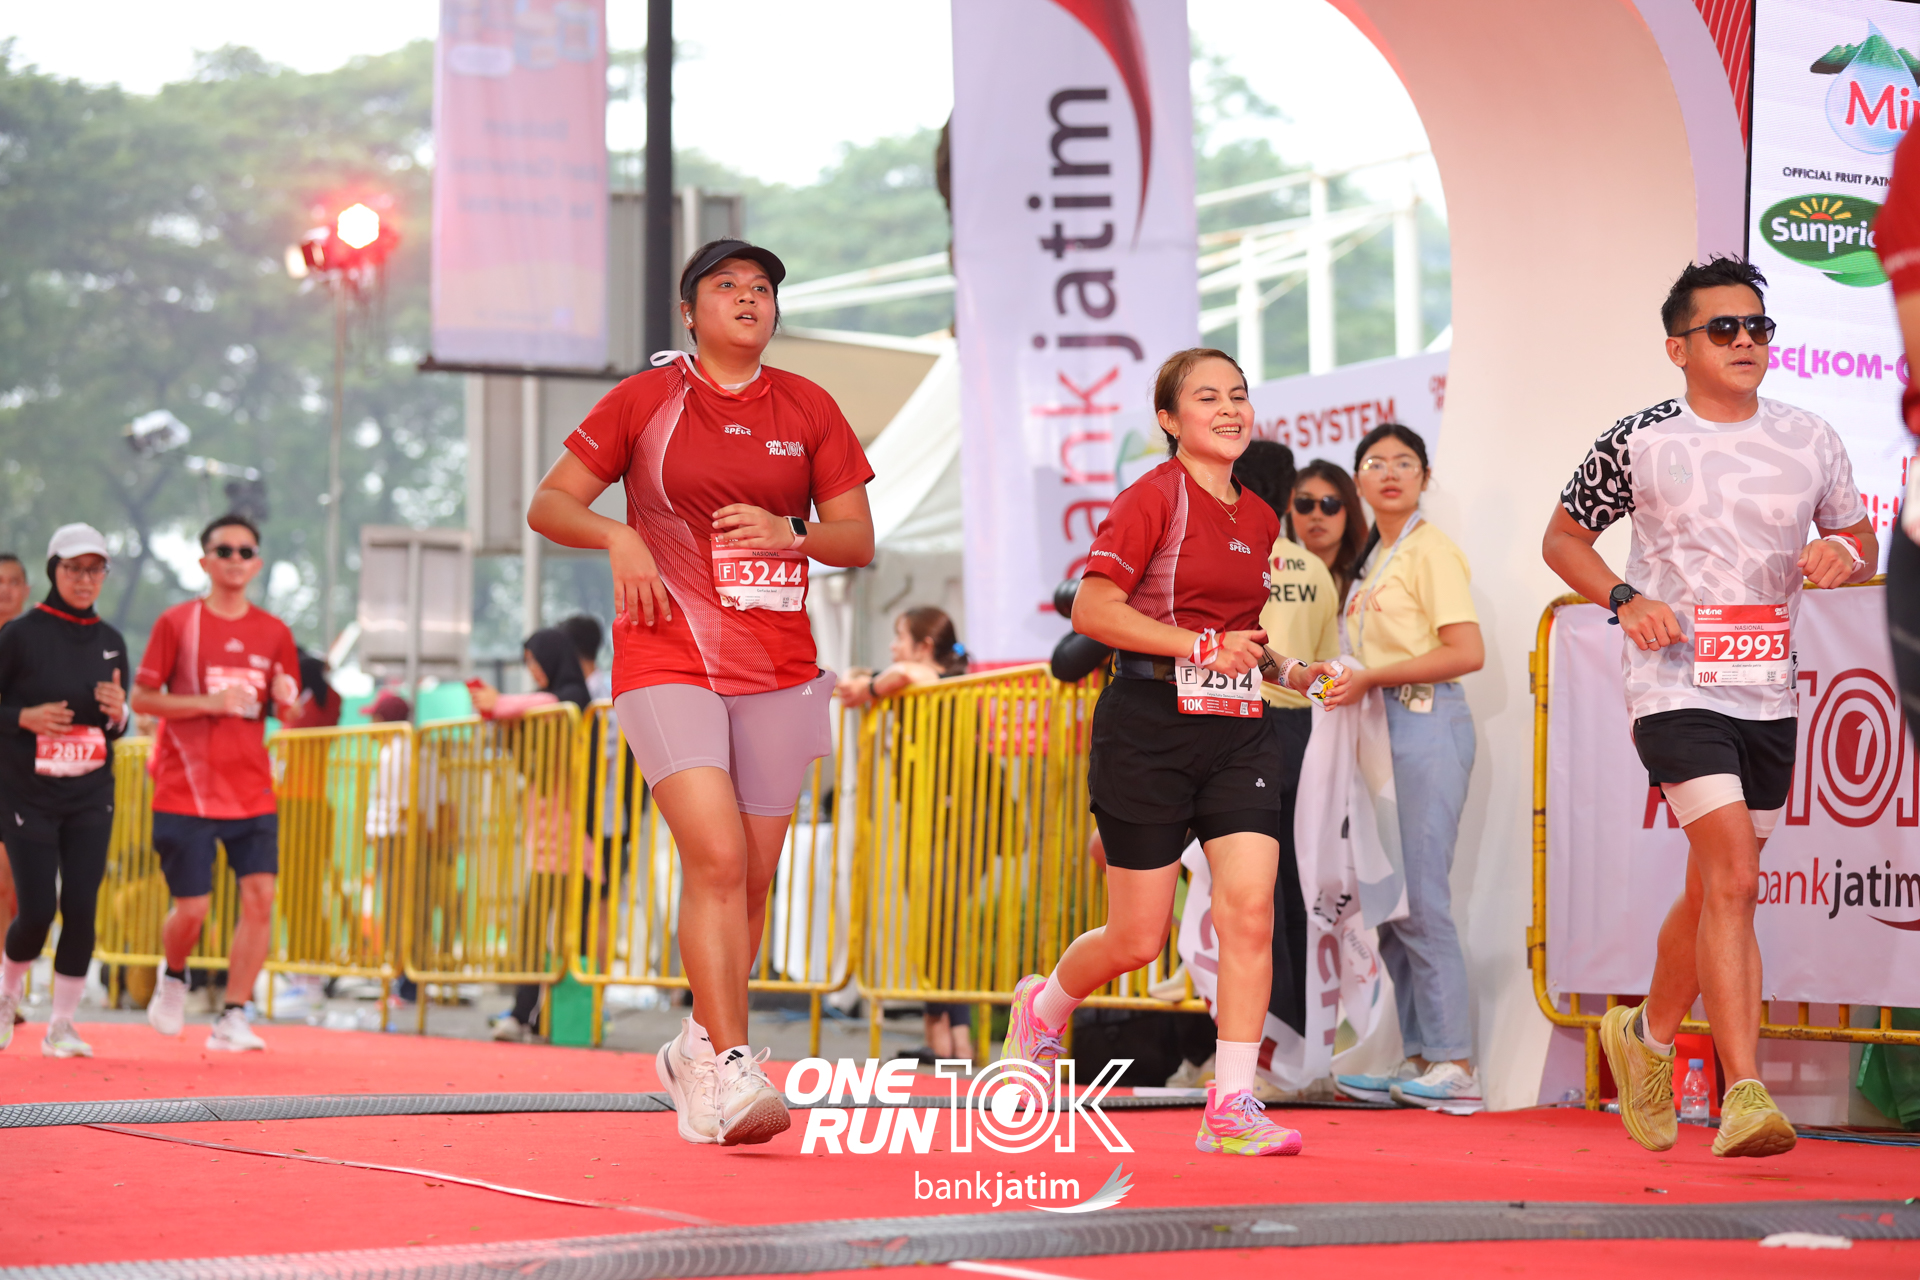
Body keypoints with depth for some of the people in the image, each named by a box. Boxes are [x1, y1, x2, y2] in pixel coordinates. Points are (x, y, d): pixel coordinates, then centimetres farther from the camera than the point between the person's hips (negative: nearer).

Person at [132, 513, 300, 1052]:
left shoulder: (274, 633, 8)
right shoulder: (177, 623, -2)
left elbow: (286, 711, 15)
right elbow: (141, 699, -4)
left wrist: (285, 700, -9)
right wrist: (210, 703, -16)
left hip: (252, 790, 3)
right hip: (185, 791, -3)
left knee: (260, 897, -11)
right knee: (192, 909, -3)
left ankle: (232, 1019, -4)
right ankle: (173, 978, 31)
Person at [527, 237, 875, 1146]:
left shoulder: (808, 408, 9)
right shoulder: (645, 399, 2)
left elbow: (858, 540, 8)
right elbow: (548, 506, 4)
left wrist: (790, 533, -12)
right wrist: (617, 536, -15)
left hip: (778, 667, 4)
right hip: (667, 661, -3)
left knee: (751, 878, 7)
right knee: (717, 857, -20)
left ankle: (697, 1052, 28)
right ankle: (729, 1071, -21)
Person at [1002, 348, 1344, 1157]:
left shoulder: (1259, 518, 15)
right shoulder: (1153, 498, -7)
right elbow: (1092, 610, -16)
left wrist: (1279, 668, 10)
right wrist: (1204, 647, -19)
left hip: (1238, 733, 6)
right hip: (1149, 731, -6)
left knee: (1249, 909, -11)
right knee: (1138, 939, 2)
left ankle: (1231, 1105, -7)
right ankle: (1041, 1008, 34)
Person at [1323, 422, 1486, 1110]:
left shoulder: (1429, 549, -6)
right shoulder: (1374, 558, 19)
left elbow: (1466, 652, -16)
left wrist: (1369, 677, -15)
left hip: (1425, 726, -9)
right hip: (1380, 729, 9)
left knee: (1419, 898, -11)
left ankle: (1455, 1065, -9)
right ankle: (1418, 1057, 10)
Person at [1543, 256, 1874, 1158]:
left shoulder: (1810, 441, 7)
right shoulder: (1639, 443, -3)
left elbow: (1860, 538, 18)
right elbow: (1562, 537, 9)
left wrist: (1843, 552, -6)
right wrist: (1626, 600, -9)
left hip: (1768, 694, 5)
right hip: (1675, 687, -5)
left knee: (1713, 889, 15)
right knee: (1733, 877, -20)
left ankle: (1648, 1033, 40)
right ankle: (1745, 1098, -22)